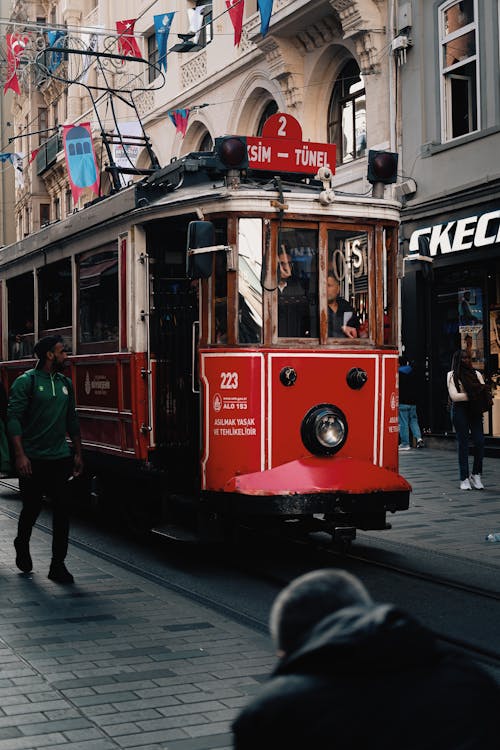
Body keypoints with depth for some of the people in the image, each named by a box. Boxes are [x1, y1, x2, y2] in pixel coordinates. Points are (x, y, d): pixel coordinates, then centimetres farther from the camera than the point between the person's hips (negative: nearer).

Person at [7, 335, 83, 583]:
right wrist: (20, 455, -19)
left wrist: (78, 454, 16)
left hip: (60, 459, 4)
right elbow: (14, 418, -12)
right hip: (33, 460, -4)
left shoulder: (65, 383, 12)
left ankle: (58, 565, 3)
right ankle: (22, 545, 38)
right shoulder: (26, 381, -7)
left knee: (62, 510, -2)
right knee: (32, 508, 9)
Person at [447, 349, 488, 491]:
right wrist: (474, 395, -8)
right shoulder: (452, 375, 4)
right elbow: (454, 396, -7)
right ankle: (464, 479, 5)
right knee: (463, 444, -1)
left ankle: (476, 475, 9)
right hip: (460, 410, -3)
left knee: (480, 442, -7)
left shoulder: (477, 374, 16)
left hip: (475, 411, 3)